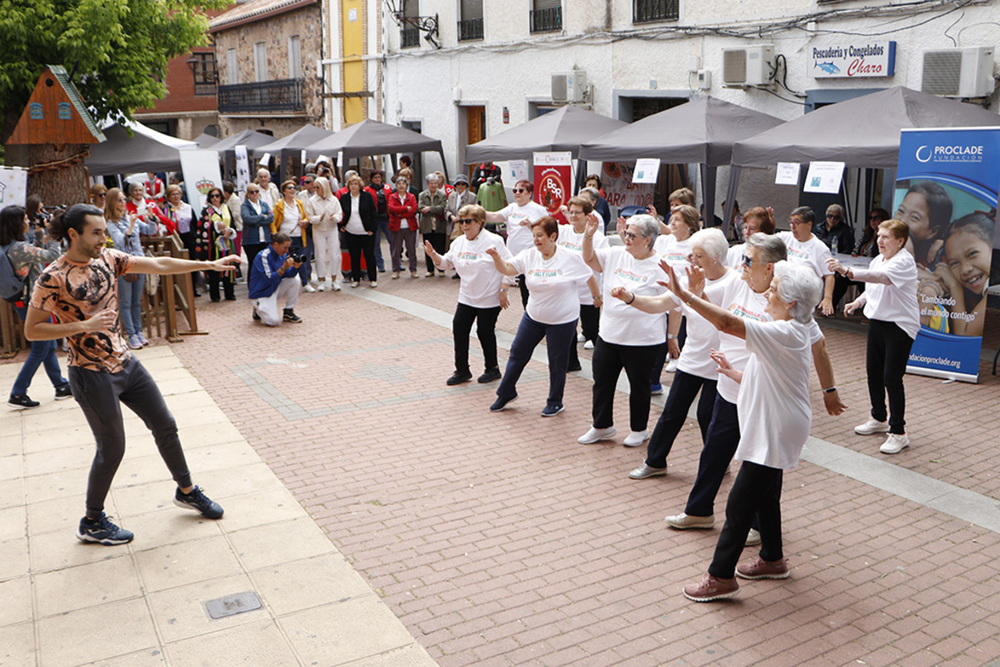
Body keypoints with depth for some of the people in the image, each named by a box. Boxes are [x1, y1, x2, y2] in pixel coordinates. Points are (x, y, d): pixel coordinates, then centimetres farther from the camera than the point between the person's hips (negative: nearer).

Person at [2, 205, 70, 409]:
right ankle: (18, 394, 6)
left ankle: (61, 386, 27)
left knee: (49, 346, 18)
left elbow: (35, 250, 19)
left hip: (25, 301, 10)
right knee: (40, 350, 1)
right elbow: (54, 256, -22)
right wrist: (51, 235, -10)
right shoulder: (20, 248, -25)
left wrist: (43, 232, 7)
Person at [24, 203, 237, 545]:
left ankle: (186, 491, 34)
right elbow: (31, 330, -14)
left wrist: (210, 264, -5)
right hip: (92, 374, -7)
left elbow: (158, 264, -1)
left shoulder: (107, 259, 1)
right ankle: (92, 523, 24)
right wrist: (84, 326, -24)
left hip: (125, 362, 7)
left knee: (165, 424, 13)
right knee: (112, 448, 3)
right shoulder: (53, 278, -17)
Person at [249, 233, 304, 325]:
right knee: (273, 321, -23)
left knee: (295, 281, -14)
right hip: (261, 293, -7)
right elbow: (270, 279, -28)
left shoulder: (282, 255, 0)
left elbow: (288, 275, -1)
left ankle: (288, 312, -1)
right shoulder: (263, 256, -22)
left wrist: (296, 267, -21)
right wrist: (284, 267, -37)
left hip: (275, 288, 7)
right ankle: (259, 309, 11)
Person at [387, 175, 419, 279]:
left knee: (412, 249, 3)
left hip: (410, 227, 0)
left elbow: (414, 211, -7)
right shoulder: (392, 197, 7)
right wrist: (406, 208, -14)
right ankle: (396, 271, 11)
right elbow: (392, 208, -12)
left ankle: (413, 270, 12)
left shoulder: (412, 197, 8)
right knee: (396, 250, 2)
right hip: (396, 227, 0)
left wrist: (400, 214, -11)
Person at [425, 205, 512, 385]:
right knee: (459, 330, 1)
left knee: (485, 332, 2)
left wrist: (503, 291, -14)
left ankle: (492, 369, 23)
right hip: (466, 297, 6)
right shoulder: (459, 242, 7)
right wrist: (433, 255, -4)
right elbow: (446, 262, 16)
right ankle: (462, 371, 13)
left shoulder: (493, 241, -12)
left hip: (489, 299, -6)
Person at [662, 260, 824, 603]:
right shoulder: (790, 332, 9)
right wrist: (731, 372, 12)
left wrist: (683, 294, -36)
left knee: (739, 504, -4)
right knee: (765, 496, 22)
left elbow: (728, 323, -36)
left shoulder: (784, 334, -24)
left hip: (774, 433, -11)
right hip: (771, 429, 11)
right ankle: (772, 559, 39)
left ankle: (721, 577, 4)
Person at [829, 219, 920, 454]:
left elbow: (881, 277, -40)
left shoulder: (904, 262, -19)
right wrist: (858, 302, 7)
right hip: (877, 321, 9)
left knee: (891, 378, -9)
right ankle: (879, 419, 35)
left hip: (900, 326, -8)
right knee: (873, 372, 16)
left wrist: (847, 272, -52)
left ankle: (898, 433, 1)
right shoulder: (878, 260, 8)